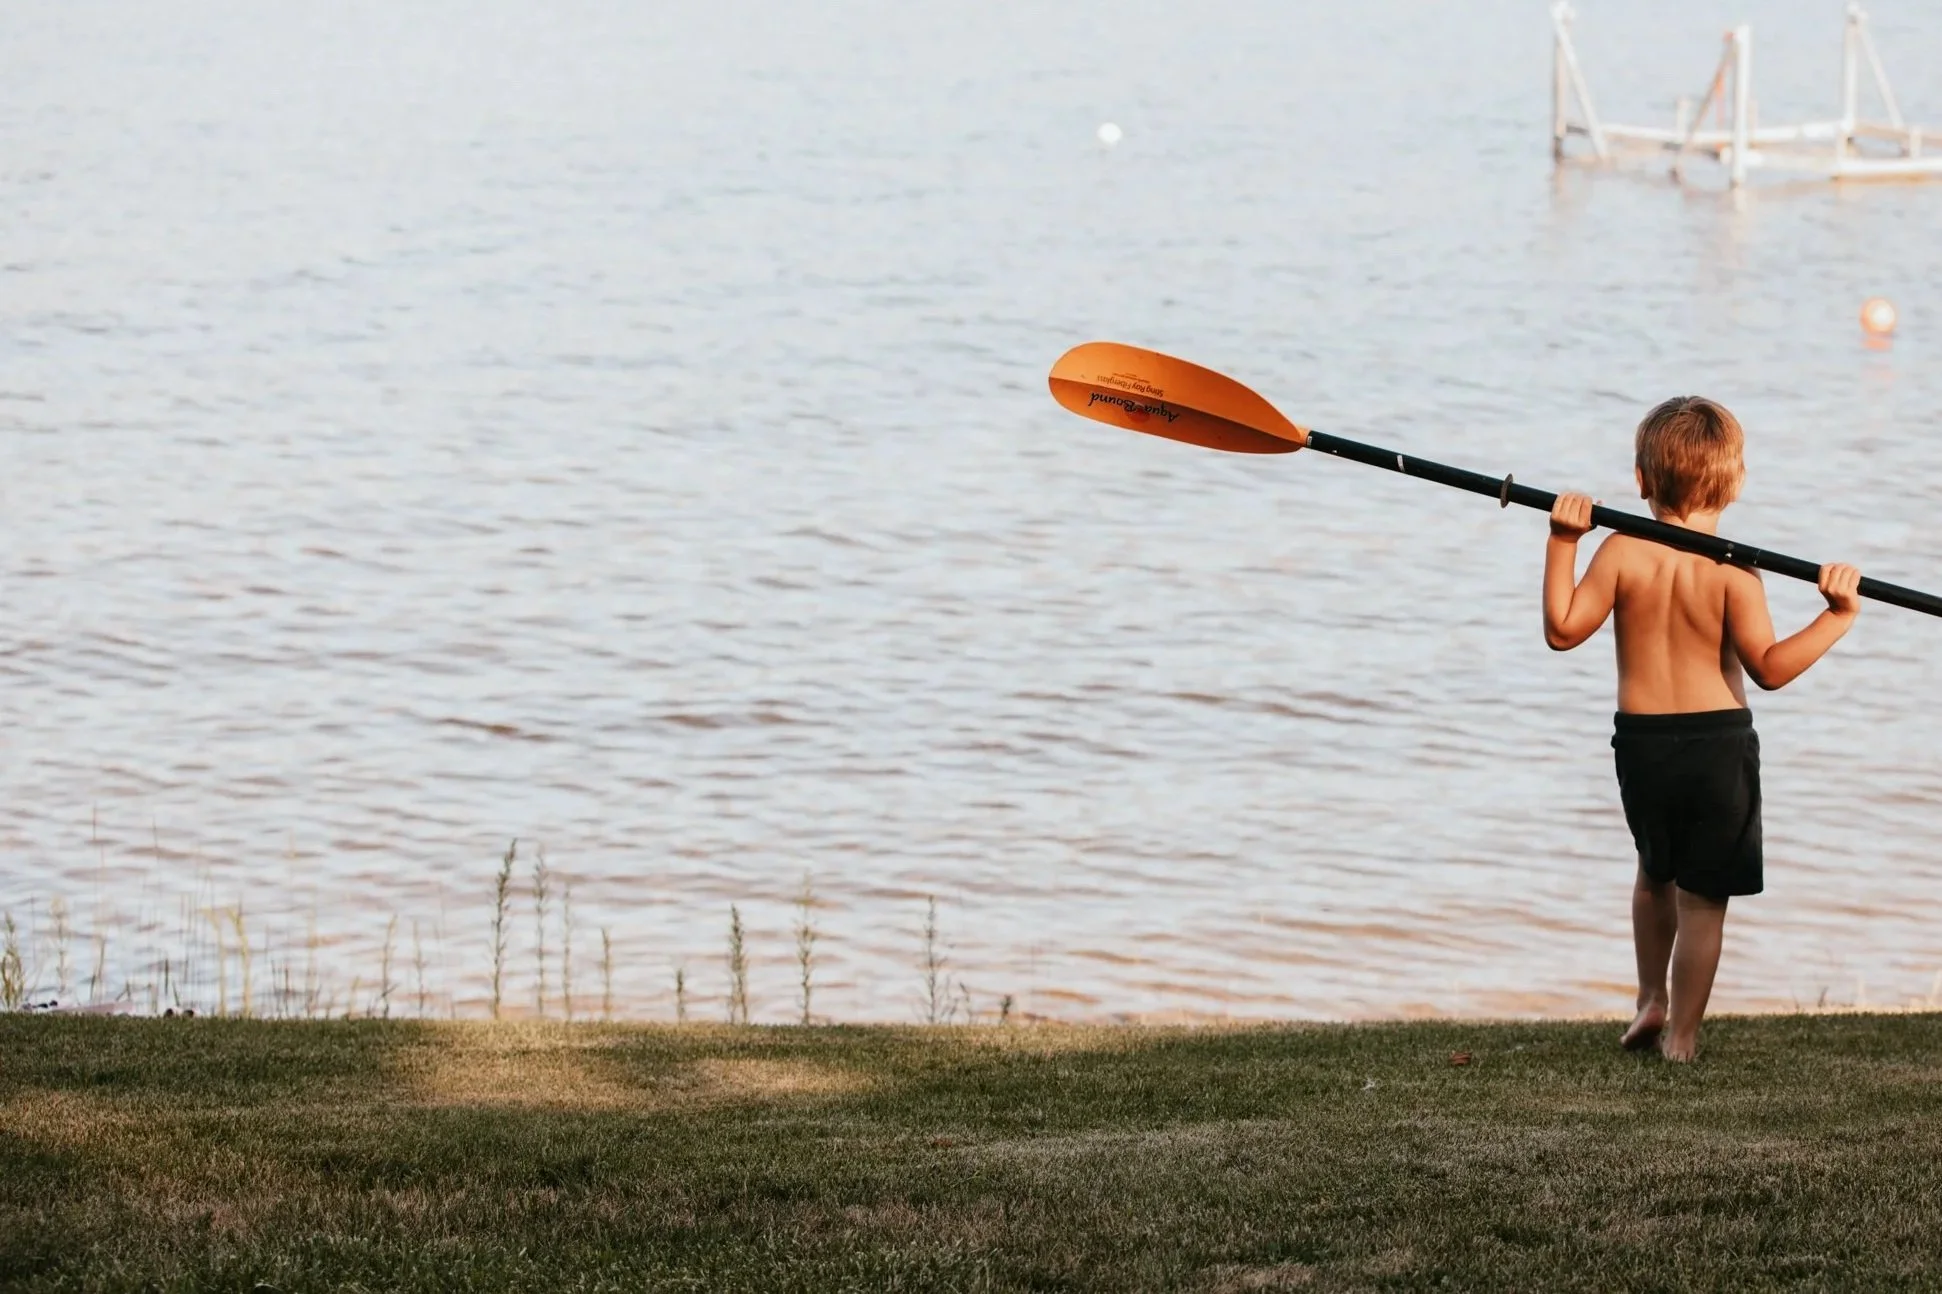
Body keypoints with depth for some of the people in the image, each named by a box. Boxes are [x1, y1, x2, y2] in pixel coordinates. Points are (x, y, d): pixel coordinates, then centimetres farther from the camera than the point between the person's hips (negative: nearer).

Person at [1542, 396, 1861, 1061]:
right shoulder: (1731, 569, -13)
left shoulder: (1622, 553, -7)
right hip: (1719, 741, -3)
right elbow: (1768, 668, -16)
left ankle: (1651, 1000, 32)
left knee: (1655, 873, 28)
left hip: (1641, 739, 3)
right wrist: (1836, 618, -15)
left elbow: (1562, 630, -3)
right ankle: (1680, 1034, 10)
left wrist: (1562, 544, -1)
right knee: (1702, 896, 7)